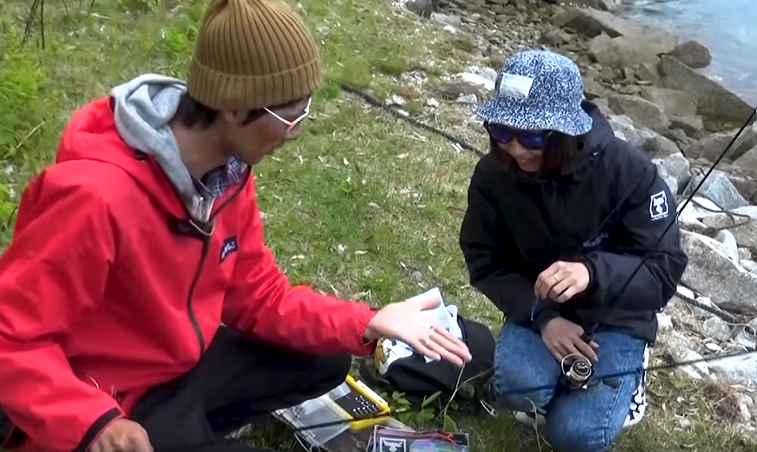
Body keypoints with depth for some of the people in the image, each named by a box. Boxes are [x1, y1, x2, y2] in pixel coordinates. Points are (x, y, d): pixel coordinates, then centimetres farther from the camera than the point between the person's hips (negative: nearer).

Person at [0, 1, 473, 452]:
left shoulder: (230, 167, -8)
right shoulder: (95, 194, -33)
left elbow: (260, 295, 0)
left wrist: (368, 323, -11)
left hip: (184, 362, 8)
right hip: (100, 403, -8)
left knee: (326, 362, 11)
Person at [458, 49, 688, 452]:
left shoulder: (628, 171, -23)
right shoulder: (493, 174, -15)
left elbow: (666, 271, -20)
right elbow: (486, 263, -5)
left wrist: (594, 272, -40)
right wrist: (542, 316, -21)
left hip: (615, 318, -2)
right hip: (540, 309, 2)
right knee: (517, 384, -29)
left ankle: (621, 382, 14)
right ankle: (567, 381, 7)